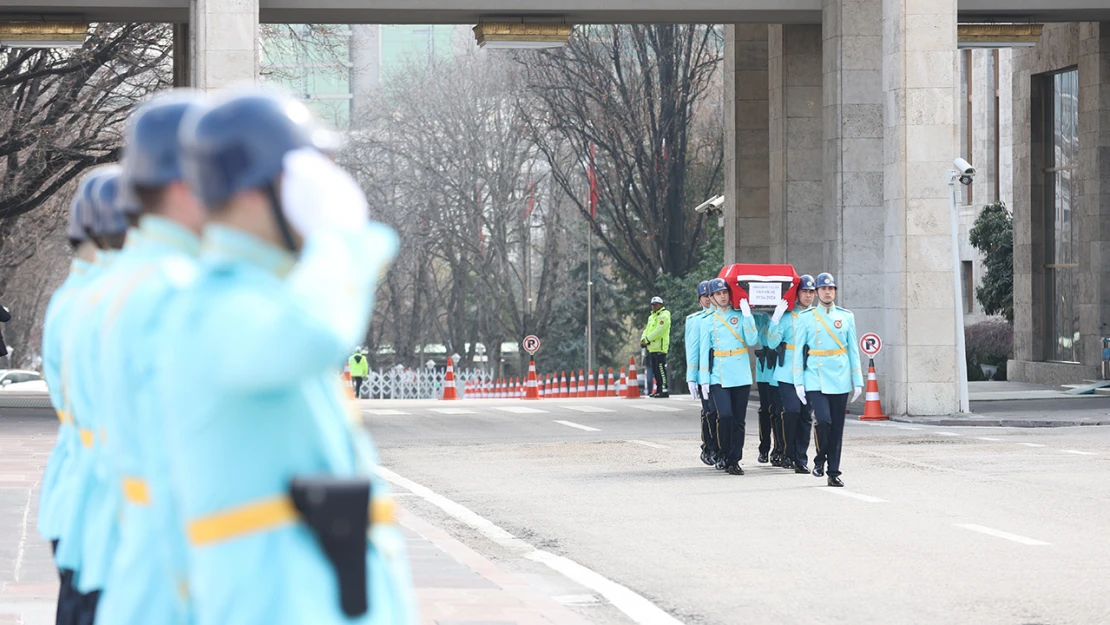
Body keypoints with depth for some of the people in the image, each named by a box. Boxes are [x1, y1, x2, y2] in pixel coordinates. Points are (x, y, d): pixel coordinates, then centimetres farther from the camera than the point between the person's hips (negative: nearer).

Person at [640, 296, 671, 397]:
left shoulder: (664, 316, -8)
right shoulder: (651, 317, 22)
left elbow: (659, 331, -18)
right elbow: (647, 330, 20)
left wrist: (647, 339, -15)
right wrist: (643, 338, -1)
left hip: (660, 348, -9)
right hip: (652, 348, 9)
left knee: (661, 369, -11)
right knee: (655, 370, 10)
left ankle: (664, 390, -12)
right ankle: (659, 390, 15)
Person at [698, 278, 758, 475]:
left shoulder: (740, 316, 8)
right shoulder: (707, 322, 8)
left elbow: (752, 340, -4)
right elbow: (704, 351, 8)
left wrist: (747, 315, -11)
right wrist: (704, 380, 3)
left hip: (741, 375, 1)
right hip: (719, 377, -1)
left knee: (738, 420, 2)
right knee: (725, 415, -16)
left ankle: (734, 460, 9)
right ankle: (723, 456, -1)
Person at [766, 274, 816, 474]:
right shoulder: (787, 315, 2)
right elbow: (772, 343, -3)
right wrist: (776, 321, -14)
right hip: (788, 374, -3)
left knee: (806, 417, 4)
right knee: (792, 412, -13)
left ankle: (801, 459, 9)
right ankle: (787, 454, 1)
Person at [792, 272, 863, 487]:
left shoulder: (846, 317, 9)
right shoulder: (807, 318, 3)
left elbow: (853, 351, 11)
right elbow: (798, 351, 3)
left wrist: (857, 381, 6)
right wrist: (799, 382, -3)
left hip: (840, 381, 2)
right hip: (816, 380, -2)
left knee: (837, 427, 3)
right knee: (823, 421, -17)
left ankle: (834, 473, 10)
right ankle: (820, 459, 7)